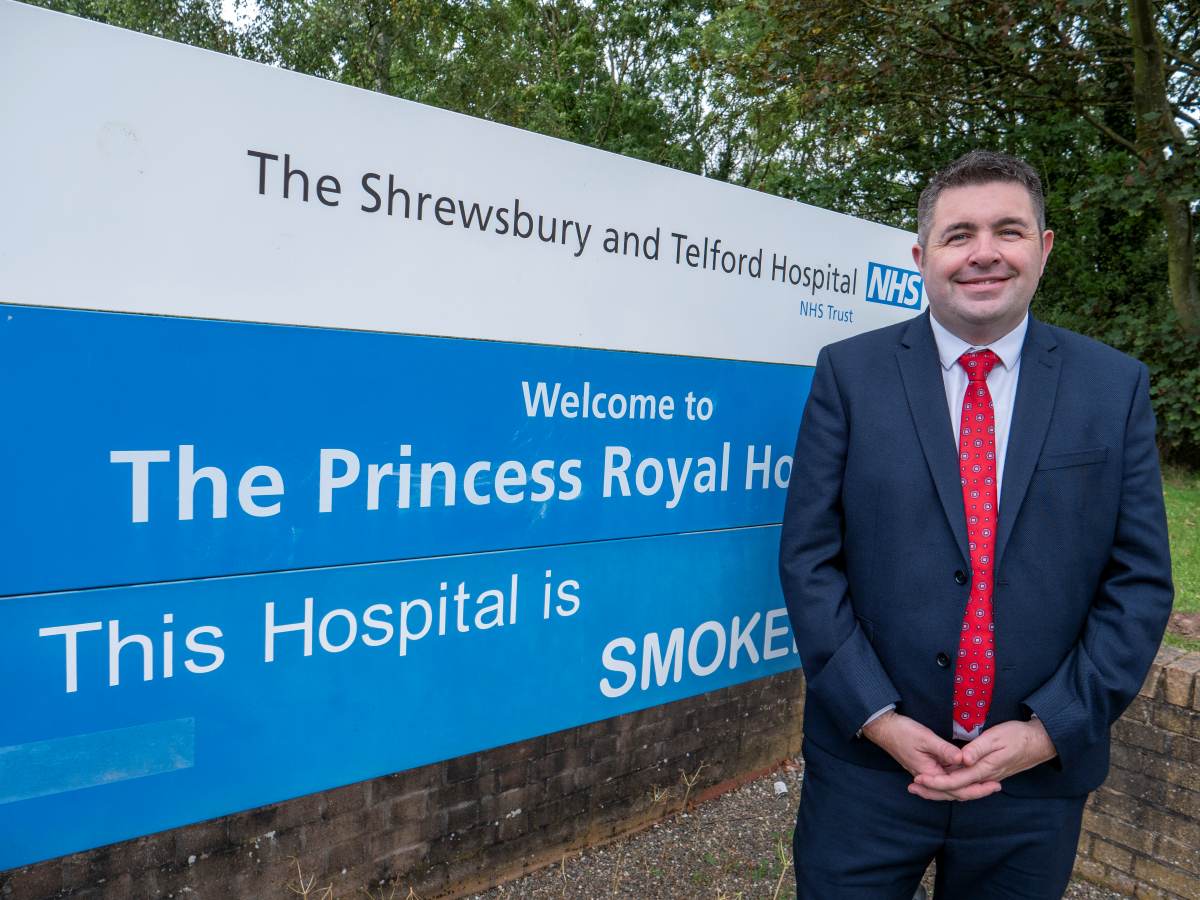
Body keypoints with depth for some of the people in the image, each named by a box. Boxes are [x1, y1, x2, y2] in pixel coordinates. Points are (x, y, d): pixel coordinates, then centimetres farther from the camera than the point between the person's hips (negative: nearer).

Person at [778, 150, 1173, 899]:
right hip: (869, 761, -1)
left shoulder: (1115, 386, 0)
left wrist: (1051, 729, -8)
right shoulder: (850, 373, -4)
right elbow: (809, 556, -6)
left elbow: (1140, 579, 0)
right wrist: (877, 717, -11)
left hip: (1039, 775, 2)